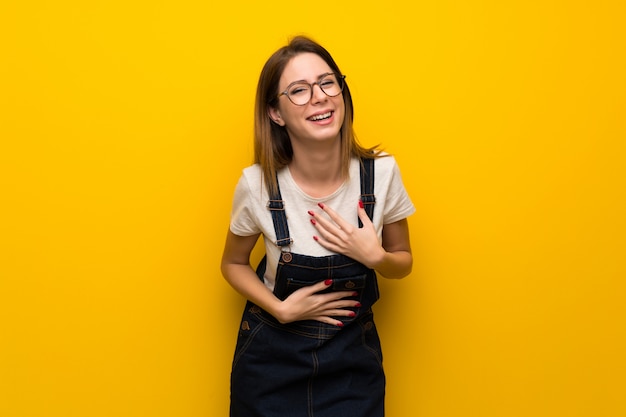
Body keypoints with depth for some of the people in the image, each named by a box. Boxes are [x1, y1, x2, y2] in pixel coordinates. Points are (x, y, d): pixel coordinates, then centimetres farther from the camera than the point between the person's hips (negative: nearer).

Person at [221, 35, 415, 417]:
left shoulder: (382, 172, -13)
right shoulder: (257, 185, -16)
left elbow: (403, 262, 2)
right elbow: (234, 263, 1)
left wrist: (376, 257, -19)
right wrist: (280, 309, -14)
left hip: (354, 359, 1)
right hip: (273, 355, -1)